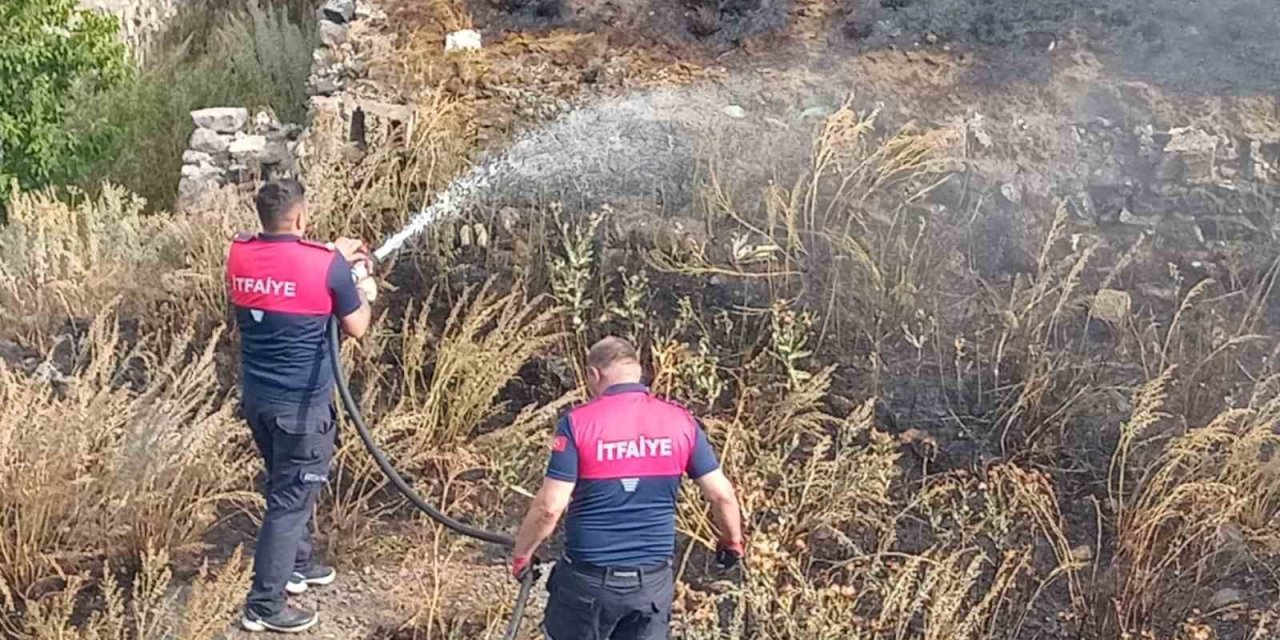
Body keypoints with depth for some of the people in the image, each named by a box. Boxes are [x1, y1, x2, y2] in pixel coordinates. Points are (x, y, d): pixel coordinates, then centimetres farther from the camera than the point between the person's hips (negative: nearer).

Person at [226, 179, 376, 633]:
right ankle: (264, 605, 6)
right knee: (290, 500, 2)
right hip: (302, 406, -6)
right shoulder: (325, 264, -17)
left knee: (287, 487, 25)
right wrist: (364, 293, 14)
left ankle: (297, 566, 41)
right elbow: (356, 329, -4)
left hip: (256, 398, 6)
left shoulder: (239, 255, -2)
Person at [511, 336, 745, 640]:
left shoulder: (578, 423, -11)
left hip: (589, 578, -3)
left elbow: (549, 507, -14)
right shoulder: (681, 422, -1)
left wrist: (521, 554, 1)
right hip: (652, 580, 3)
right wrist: (733, 541, 19)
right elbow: (721, 494, 1)